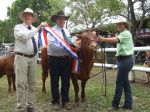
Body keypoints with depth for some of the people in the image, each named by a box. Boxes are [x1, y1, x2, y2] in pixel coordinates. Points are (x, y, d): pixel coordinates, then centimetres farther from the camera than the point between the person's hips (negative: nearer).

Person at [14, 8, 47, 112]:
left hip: (33, 58, 6)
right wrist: (38, 28, -25)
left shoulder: (35, 30, 15)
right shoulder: (18, 27, -1)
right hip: (21, 57, -5)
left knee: (32, 83, 9)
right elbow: (24, 36, -22)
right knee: (21, 83, -7)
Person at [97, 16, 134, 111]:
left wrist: (103, 39, -47)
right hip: (125, 60, 10)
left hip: (125, 60, -10)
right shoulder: (123, 34, 19)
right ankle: (128, 104, 18)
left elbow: (115, 40, -33)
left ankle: (115, 105, 5)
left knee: (119, 83, -4)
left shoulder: (126, 33, -13)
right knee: (125, 82, 11)